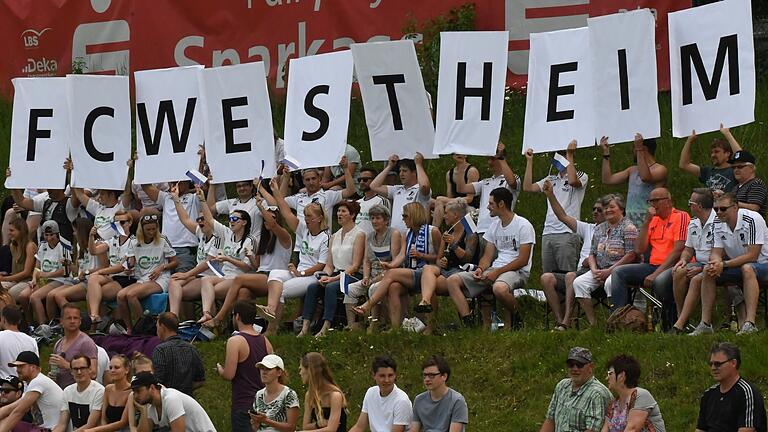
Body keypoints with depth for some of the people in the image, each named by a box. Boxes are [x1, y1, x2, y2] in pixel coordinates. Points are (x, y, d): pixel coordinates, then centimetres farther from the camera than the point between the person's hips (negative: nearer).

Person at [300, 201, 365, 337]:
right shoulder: (334, 236, 20)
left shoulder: (359, 234, -2)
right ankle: (305, 327, -33)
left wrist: (334, 278, -17)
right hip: (336, 275, 6)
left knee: (331, 287, -34)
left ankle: (325, 328, -45)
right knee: (312, 287, -21)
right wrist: (325, 276, -7)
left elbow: (355, 266, -10)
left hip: (352, 276, -6)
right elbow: (329, 265, 17)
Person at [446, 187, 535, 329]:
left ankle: (514, 316, -12)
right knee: (453, 280, -8)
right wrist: (480, 269, -8)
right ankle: (467, 322, -21)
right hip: (494, 270, 8)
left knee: (499, 288, -44)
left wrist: (497, 272, -19)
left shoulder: (523, 226, -7)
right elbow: (487, 256, 15)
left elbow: (523, 260, -13)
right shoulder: (495, 226, 17)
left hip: (517, 271, -8)